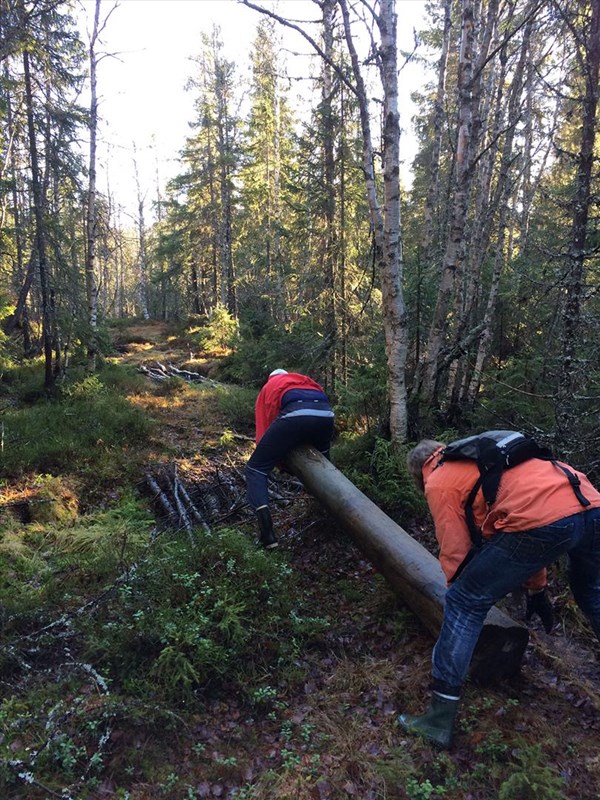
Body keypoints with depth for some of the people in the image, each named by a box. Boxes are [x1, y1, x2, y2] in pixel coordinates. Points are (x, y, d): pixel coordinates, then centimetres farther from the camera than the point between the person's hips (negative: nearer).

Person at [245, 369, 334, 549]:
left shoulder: (267, 388, 34)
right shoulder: (304, 379, 43)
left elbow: (263, 431, 25)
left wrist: (277, 457, 37)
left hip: (295, 413, -4)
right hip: (326, 413, 4)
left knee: (256, 468, 10)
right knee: (323, 461, 37)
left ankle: (268, 535, -5)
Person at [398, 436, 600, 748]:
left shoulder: (438, 482, 12)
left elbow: (455, 553, 7)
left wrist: (467, 600, 25)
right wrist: (537, 590, 40)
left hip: (542, 523, -8)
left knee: (463, 604, 6)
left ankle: (440, 720, 12)